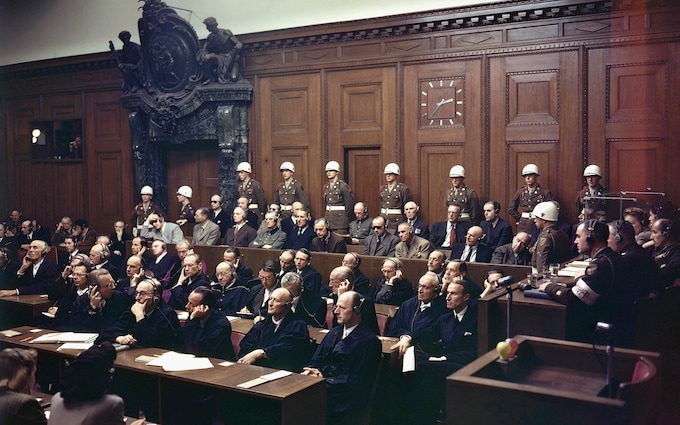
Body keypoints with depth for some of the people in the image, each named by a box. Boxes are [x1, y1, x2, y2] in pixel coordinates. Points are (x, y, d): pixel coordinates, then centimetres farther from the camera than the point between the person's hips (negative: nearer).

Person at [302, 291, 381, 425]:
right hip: (323, 385, 7)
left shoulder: (368, 341, -7)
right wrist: (310, 371, -7)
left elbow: (356, 381, -11)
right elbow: (316, 360, 17)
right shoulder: (334, 332, 18)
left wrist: (323, 378, -13)